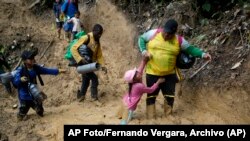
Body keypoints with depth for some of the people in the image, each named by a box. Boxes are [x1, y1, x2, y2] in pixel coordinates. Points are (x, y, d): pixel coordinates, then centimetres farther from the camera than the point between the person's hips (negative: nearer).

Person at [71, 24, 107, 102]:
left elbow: (99, 55, 11)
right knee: (94, 78, -14)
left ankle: (81, 96, 36)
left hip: (89, 64, 8)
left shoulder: (97, 42, 7)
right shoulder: (86, 38, -17)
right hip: (83, 64, -8)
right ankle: (94, 95, 1)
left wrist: (102, 65, -4)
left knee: (86, 80, 19)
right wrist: (80, 59, -31)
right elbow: (73, 49, -21)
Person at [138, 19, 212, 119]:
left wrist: (202, 54, -15)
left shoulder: (179, 40, -6)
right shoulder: (154, 33, -8)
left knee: (169, 97, 9)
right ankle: (151, 120, 13)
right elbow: (141, 39, 5)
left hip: (169, 74, 1)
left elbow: (190, 49, 1)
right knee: (151, 96, 5)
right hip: (152, 73, -1)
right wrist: (143, 51, -12)